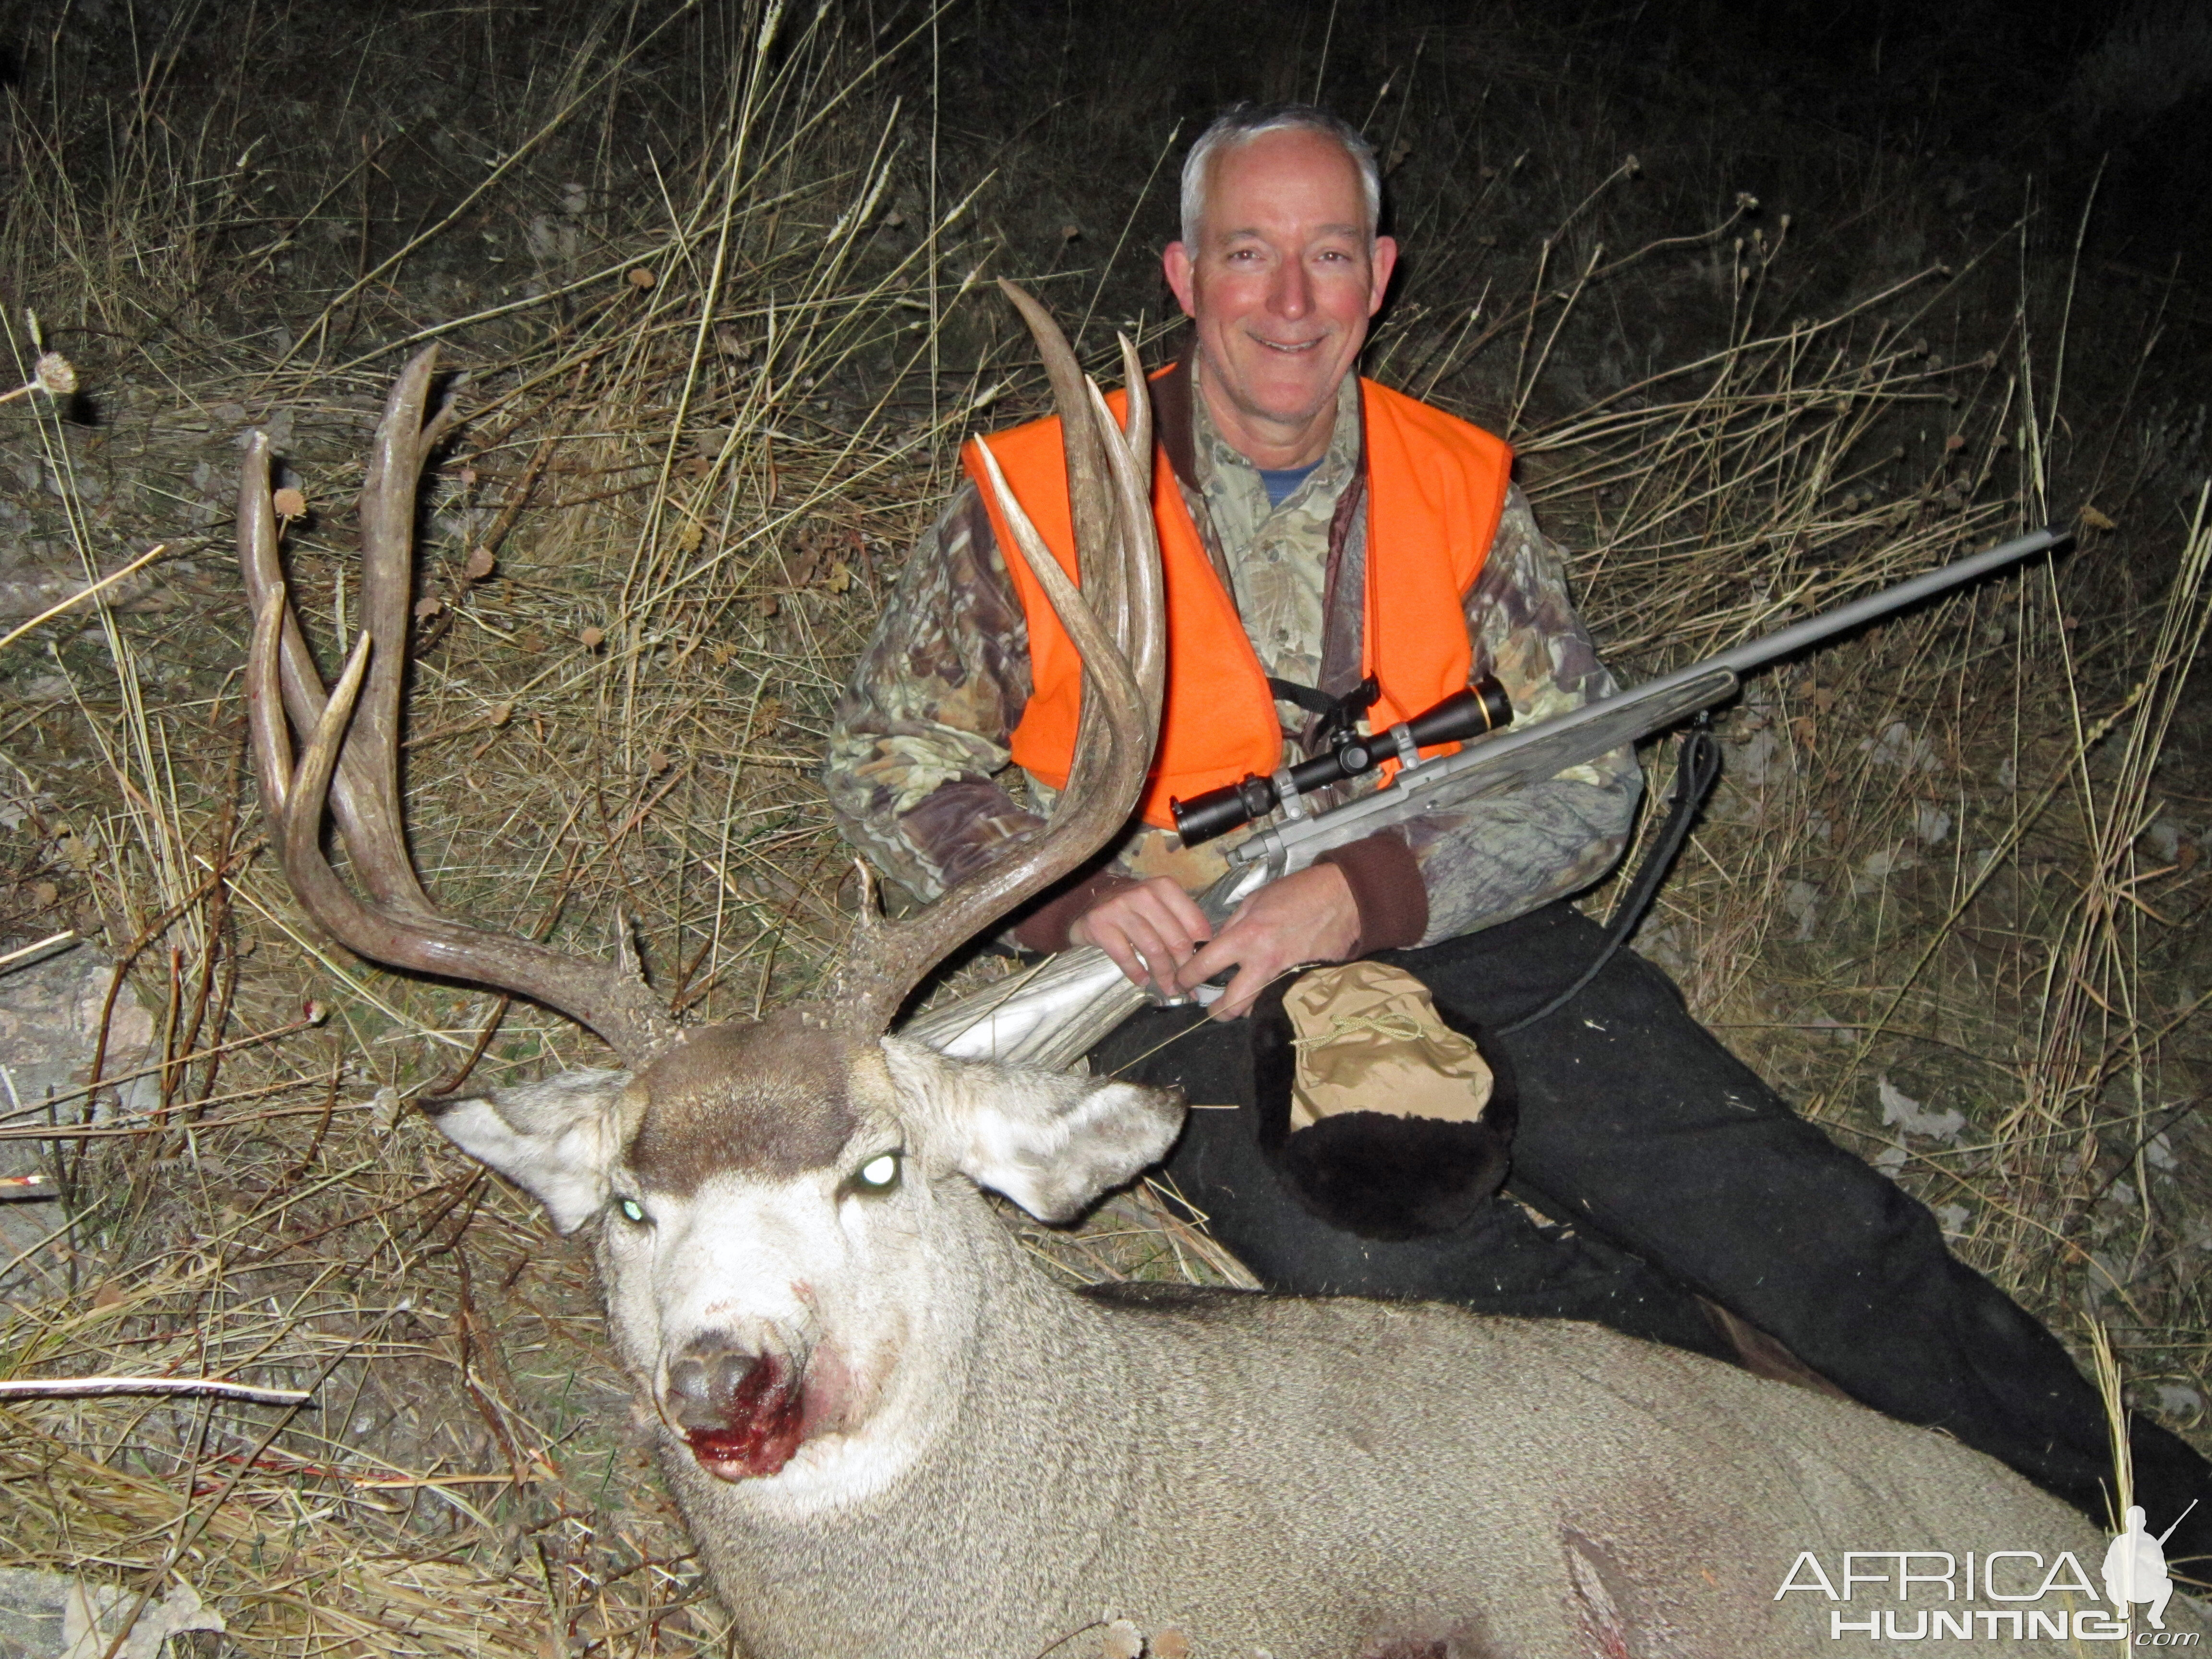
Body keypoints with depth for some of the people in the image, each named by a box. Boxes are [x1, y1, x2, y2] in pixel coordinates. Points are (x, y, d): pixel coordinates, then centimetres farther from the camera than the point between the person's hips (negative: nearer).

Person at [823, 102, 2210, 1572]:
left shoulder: (1458, 487, 4)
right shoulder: (1041, 499, -3)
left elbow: (1588, 780, 1)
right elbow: (888, 763, 2)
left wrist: (1369, 891, -17)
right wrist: (1072, 886, -17)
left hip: (1451, 937, 2)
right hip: (1186, 982, -2)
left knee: (1803, 1215, -9)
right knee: (1373, 1255, -32)